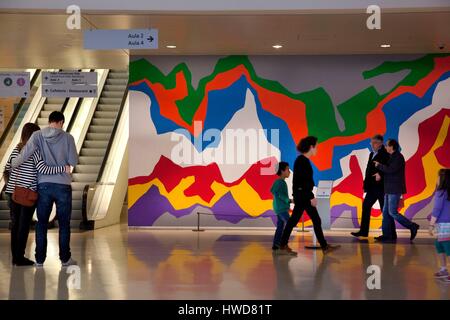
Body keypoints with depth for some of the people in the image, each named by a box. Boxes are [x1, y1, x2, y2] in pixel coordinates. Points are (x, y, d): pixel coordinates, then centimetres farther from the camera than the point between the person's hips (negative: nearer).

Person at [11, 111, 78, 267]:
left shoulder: (38, 135, -2)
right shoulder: (67, 138, -5)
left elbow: (24, 153, -13)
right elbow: (73, 162, -4)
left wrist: (11, 165, 2)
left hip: (44, 185, 2)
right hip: (63, 185, -1)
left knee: (42, 223, 11)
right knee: (64, 224, 10)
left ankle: (40, 259, 15)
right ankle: (65, 258, 15)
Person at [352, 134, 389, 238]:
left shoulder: (385, 154, -10)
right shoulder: (372, 154, 15)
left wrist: (380, 174, -32)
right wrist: (366, 184, 13)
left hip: (381, 186, -9)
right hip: (372, 186, 9)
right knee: (366, 206, 9)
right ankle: (363, 231, 14)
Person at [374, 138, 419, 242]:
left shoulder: (398, 157, -13)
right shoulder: (392, 157, 17)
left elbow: (390, 170, -23)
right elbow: (388, 170, 17)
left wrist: (379, 165, -11)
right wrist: (379, 173, -2)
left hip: (395, 190, -10)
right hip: (390, 189, 10)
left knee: (392, 212, -10)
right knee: (386, 212, 6)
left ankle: (412, 227, 0)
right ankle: (387, 235, 7)